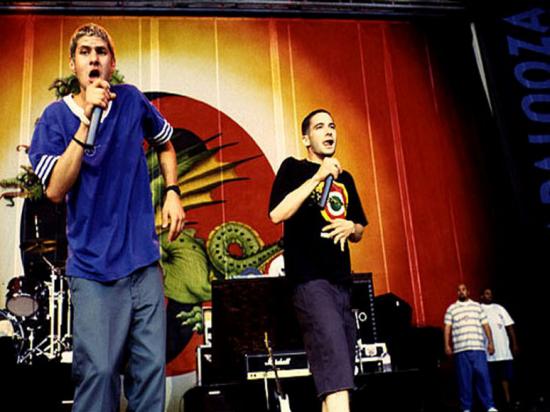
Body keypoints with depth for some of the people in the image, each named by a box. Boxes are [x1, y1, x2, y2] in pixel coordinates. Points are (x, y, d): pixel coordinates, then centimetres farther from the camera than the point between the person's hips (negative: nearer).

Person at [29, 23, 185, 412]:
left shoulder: (133, 101, 4)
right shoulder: (56, 116, -2)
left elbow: (165, 145, 23)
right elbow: (55, 190, -15)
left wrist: (173, 193, 7)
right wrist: (87, 121, -18)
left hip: (144, 259, 3)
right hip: (93, 266, -2)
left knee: (151, 367, 6)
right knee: (99, 370, -6)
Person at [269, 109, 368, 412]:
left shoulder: (344, 179, 20)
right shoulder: (293, 168, 4)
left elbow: (359, 232, 25)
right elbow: (277, 214, -13)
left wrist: (351, 227, 1)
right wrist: (318, 176, -14)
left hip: (342, 282, 7)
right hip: (310, 280, -7)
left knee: (341, 367, 7)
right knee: (334, 367, -21)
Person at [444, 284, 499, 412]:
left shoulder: (477, 306, 17)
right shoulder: (451, 309, 13)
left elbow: (485, 325, 13)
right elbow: (447, 328, 7)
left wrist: (490, 342, 4)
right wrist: (447, 345, -2)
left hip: (477, 347, 1)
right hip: (460, 349, 0)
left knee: (483, 375, -6)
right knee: (464, 378, -1)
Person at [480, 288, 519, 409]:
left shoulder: (499, 308, 16)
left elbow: (509, 326, 12)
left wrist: (514, 344, 5)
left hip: (504, 349, 3)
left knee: (505, 375, 5)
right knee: (489, 377, 0)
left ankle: (508, 400, 9)